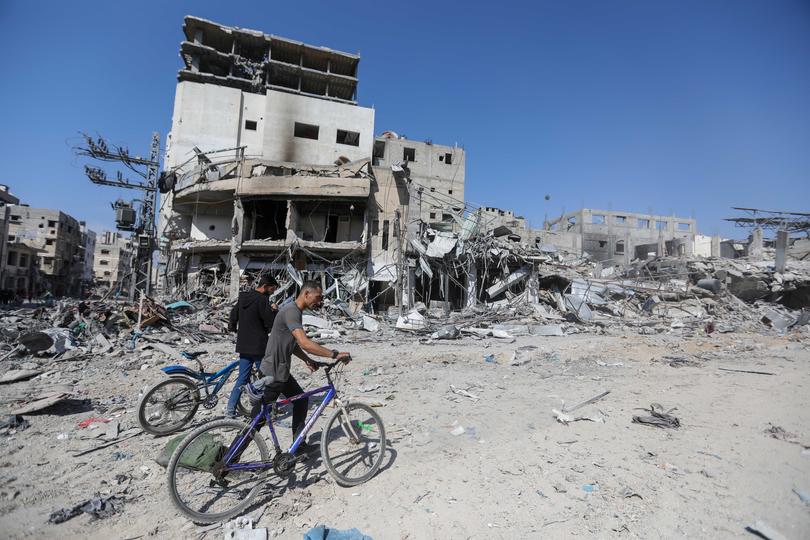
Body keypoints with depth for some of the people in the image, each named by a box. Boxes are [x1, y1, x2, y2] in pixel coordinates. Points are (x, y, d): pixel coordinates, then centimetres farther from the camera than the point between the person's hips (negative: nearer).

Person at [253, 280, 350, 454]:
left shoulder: (296, 312, 9)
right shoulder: (291, 311, -23)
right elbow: (305, 343, -34)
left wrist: (307, 360, 7)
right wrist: (335, 354, -31)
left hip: (282, 372, 10)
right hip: (272, 374, -10)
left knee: (301, 401, 15)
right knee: (258, 416, 4)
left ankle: (299, 444, 26)